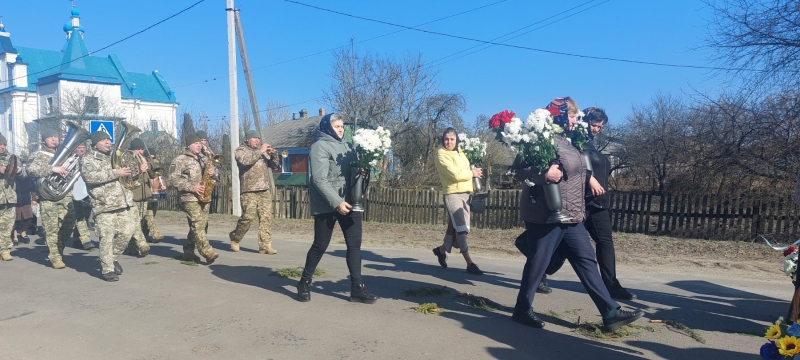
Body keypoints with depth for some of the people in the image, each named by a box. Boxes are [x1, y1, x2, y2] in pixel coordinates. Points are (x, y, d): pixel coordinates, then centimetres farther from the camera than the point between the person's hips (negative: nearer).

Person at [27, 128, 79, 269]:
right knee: (52, 228, -3)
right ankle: (55, 257, 4)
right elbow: (31, 170, -14)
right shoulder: (38, 155, 2)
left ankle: (58, 249, 25)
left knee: (69, 225, 2)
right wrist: (52, 169, -21)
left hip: (66, 195, 4)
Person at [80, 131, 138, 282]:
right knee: (107, 238, -4)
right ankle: (107, 269, 7)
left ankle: (113, 258, 29)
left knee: (126, 232, 6)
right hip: (104, 205, -5)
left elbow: (128, 172, 33)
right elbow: (90, 176, -20)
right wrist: (115, 173, -22)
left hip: (124, 203, 6)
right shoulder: (88, 159, 0)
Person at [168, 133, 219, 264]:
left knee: (200, 226, 6)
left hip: (203, 197, 8)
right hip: (189, 198, -8)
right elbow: (173, 179, -10)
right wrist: (192, 187, -17)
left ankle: (188, 252, 18)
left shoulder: (202, 160, 21)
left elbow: (207, 176, 29)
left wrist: (211, 172, 4)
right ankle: (208, 253, -22)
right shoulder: (180, 159, -2)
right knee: (197, 225, -15)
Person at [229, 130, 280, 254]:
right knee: (248, 216, -8)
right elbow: (245, 160, -18)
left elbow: (273, 164, 18)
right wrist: (260, 151, -17)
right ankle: (235, 238, 16)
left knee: (266, 217, -2)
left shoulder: (263, 151, 22)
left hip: (265, 190, 6)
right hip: (249, 190, -5)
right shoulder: (241, 150, 4)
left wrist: (273, 155, -1)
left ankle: (265, 245, 0)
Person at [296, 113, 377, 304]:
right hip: (327, 205, -6)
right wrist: (336, 202, -22)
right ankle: (304, 283, 22)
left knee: (354, 243, 2)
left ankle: (357, 287, 8)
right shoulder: (320, 146, -7)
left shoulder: (346, 146, 15)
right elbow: (319, 180, -16)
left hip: (349, 202, 7)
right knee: (320, 245, 3)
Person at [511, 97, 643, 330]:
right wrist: (545, 174, -32)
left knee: (586, 260, 9)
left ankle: (611, 313, 14)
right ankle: (522, 309, 18)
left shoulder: (564, 139, 14)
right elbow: (520, 171, -21)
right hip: (546, 215, -10)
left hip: (569, 216, 10)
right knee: (538, 263, 2)